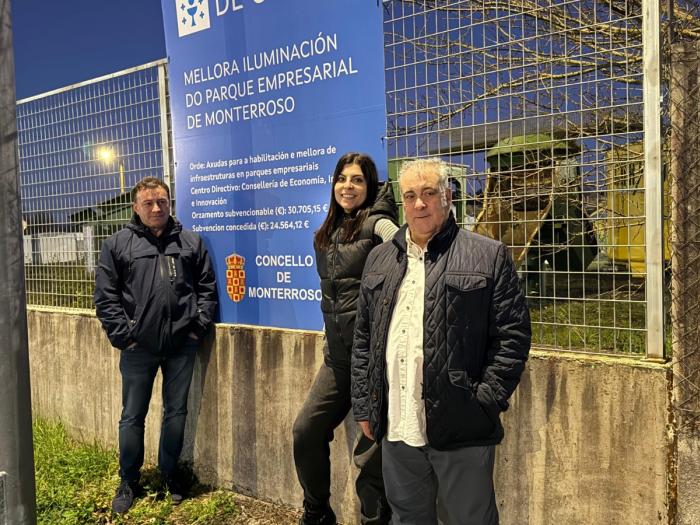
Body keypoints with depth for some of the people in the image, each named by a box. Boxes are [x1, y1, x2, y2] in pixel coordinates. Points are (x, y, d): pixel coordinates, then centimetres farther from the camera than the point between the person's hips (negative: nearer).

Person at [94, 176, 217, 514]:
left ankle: (169, 474, 30)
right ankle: (128, 482, 26)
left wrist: (199, 326, -1)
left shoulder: (191, 242, 7)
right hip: (138, 347, -1)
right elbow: (105, 296, -1)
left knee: (176, 412, 12)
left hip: (181, 346, 2)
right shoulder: (117, 245, 2)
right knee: (133, 416, 9)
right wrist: (122, 335, -7)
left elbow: (207, 287, 8)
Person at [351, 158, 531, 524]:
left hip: (461, 430, -4)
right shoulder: (379, 260, 11)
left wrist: (485, 401, -10)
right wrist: (364, 406, 9)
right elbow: (363, 340, 13)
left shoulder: (488, 256, -3)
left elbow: (513, 335, -5)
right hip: (395, 429, 4)